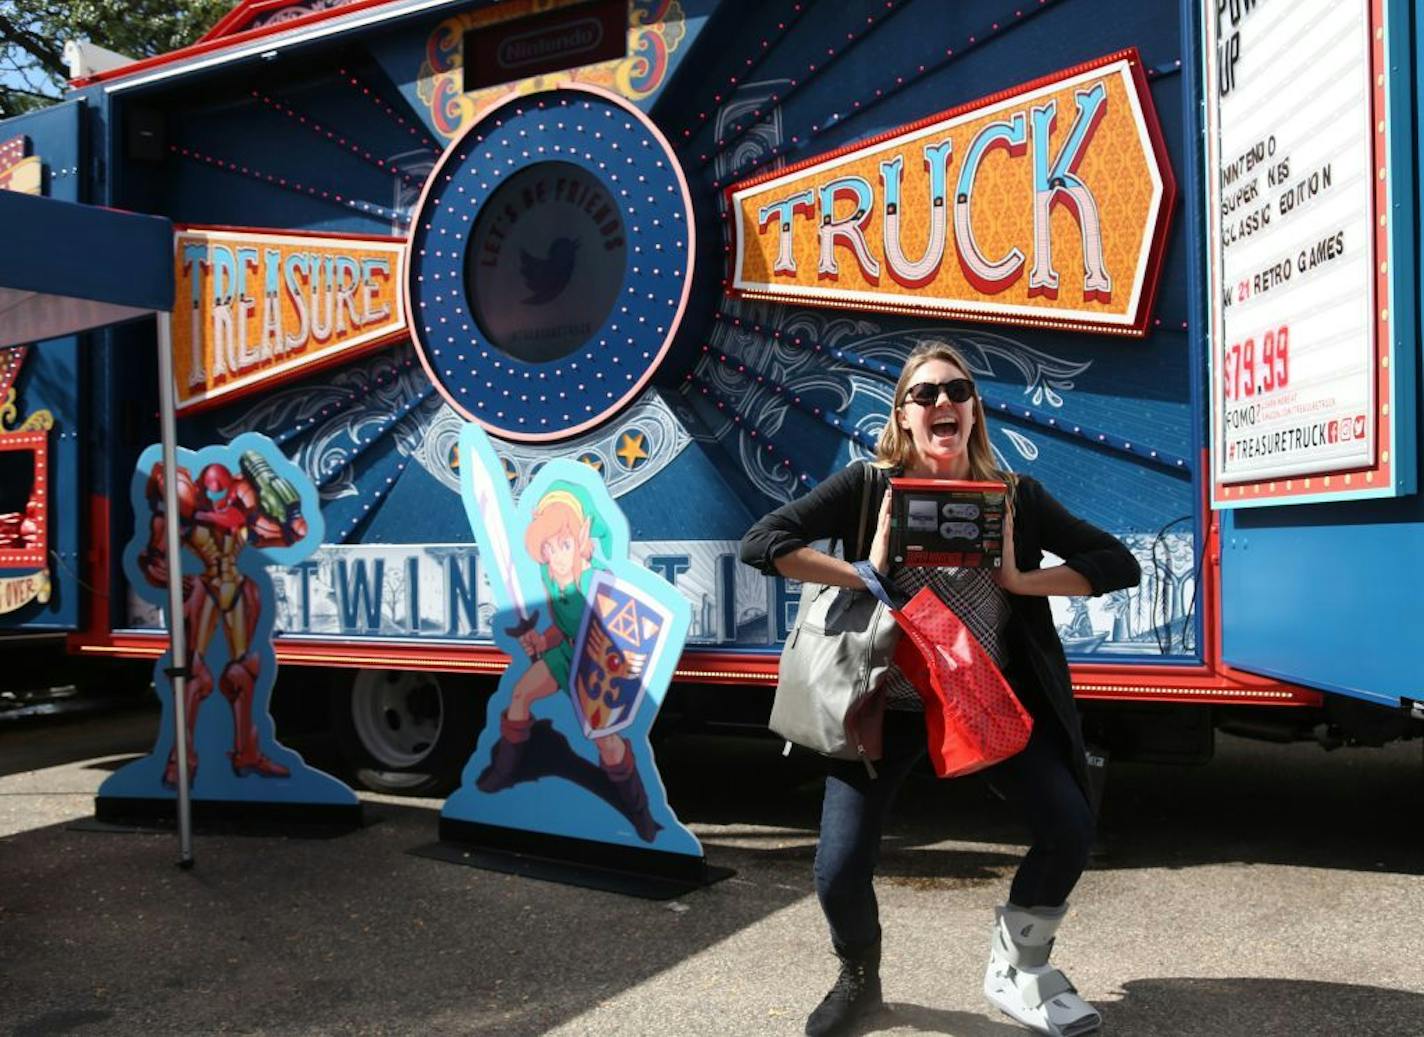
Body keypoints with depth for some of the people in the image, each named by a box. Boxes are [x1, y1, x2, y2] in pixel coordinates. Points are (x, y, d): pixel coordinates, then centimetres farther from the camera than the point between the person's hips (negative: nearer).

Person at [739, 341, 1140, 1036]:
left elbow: (1119, 564, -2)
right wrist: (863, 575, -21)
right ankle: (859, 980, 27)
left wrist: (1021, 579, -14)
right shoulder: (871, 485, -6)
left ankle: (1016, 974, 22)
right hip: (889, 702, -2)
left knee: (1070, 832, -9)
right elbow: (760, 543, -14)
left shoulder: (1015, 496, -1)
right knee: (839, 872, -9)